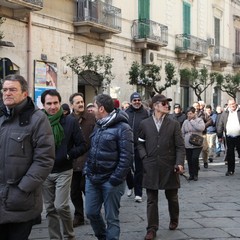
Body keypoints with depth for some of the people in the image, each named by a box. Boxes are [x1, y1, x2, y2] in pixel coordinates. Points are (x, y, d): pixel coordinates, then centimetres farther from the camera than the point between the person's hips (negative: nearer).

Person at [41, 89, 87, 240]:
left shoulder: (70, 122, -6)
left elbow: (83, 146, -4)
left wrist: (68, 156, -15)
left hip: (63, 171, -3)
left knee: (61, 206, -9)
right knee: (50, 208, 10)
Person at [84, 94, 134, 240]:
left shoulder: (122, 128, -13)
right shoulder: (98, 126, 11)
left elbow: (127, 157, -17)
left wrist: (116, 179, -19)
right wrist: (87, 170, 10)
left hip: (110, 181, -7)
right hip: (93, 178, 7)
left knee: (112, 218, 4)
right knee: (91, 212, 14)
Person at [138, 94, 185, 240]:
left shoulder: (174, 124, 2)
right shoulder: (145, 124, 5)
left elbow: (180, 146, -1)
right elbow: (141, 144, 12)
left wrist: (180, 163, -15)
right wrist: (145, 158, -4)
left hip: (169, 168, 0)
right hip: (151, 168, 0)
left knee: (172, 197, 13)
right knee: (152, 200, 3)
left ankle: (174, 220, 37)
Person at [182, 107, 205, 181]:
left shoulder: (199, 120, 1)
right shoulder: (185, 122, 11)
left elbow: (201, 128, -19)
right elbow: (182, 133, 15)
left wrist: (192, 121, -12)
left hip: (197, 144, -4)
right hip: (187, 145, 4)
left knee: (195, 159, -15)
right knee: (189, 160, 4)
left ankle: (195, 174, 1)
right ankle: (191, 174, 19)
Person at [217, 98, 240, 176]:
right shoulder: (225, 113, 7)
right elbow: (220, 125, 8)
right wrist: (219, 136, 5)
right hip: (229, 137, 2)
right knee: (230, 154, 7)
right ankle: (230, 170, 16)